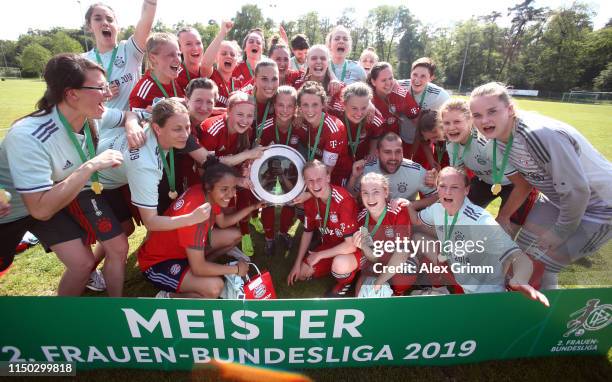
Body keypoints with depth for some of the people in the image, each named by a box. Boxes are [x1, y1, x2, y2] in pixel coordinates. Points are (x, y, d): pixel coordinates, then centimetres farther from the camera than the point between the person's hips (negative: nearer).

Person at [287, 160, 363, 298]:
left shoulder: (343, 200, -31)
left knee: (340, 263, -37)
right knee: (300, 273, 2)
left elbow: (351, 245, -31)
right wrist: (297, 264, 5)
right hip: (329, 246, 7)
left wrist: (319, 255, -21)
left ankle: (345, 284, -1)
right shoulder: (310, 201, -9)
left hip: (355, 249, -6)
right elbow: (307, 232, 7)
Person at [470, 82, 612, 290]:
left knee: (540, 264, -8)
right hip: (558, 199, 8)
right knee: (524, 250, 12)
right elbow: (523, 177, 8)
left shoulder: (541, 135, -33)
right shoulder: (499, 135, -8)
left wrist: (560, 232, -16)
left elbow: (576, 190, -29)